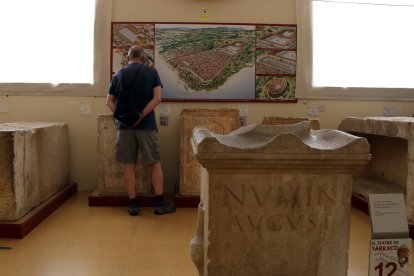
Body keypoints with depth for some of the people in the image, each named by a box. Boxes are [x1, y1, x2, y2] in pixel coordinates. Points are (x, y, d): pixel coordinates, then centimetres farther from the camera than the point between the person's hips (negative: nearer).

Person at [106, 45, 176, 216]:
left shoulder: (119, 74, 8)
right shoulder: (151, 72, 2)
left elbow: (109, 102, 7)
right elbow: (157, 98, -10)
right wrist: (141, 116, -11)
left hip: (124, 125, 2)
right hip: (146, 125, -1)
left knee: (128, 165, 6)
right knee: (155, 163, 7)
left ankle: (133, 204, 9)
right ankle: (160, 203, 9)